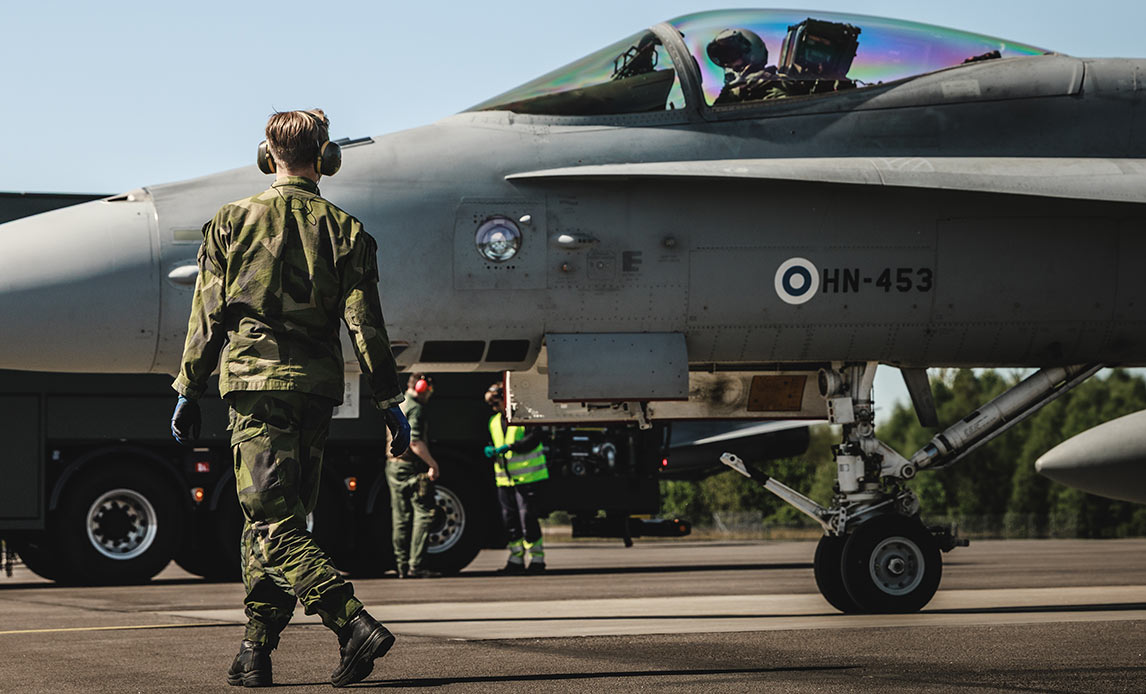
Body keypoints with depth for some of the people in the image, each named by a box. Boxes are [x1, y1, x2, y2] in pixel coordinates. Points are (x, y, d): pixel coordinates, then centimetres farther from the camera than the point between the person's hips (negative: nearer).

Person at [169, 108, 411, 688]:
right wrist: (390, 405, 4)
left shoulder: (231, 223, 3)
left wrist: (188, 393, 9)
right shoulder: (344, 231, 4)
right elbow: (365, 325, 0)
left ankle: (354, 624, -23)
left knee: (273, 523, -7)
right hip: (318, 386, 3)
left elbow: (207, 317, 2)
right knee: (277, 519, 12)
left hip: (255, 381, -3)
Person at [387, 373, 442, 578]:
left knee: (401, 518, 11)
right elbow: (415, 441, -22)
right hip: (411, 467, -9)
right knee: (423, 514, -7)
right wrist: (433, 463, -17)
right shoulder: (415, 408, -12)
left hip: (393, 465, 9)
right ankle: (416, 565, -13)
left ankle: (403, 566, 12)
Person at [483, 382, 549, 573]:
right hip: (505, 479, 7)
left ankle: (537, 558, 1)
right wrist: (490, 451, 4)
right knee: (510, 520, 6)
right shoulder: (494, 421, 18)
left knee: (528, 518, -8)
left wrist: (510, 447, -23)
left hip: (528, 477, -7)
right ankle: (516, 559, 13)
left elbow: (534, 439, -16)